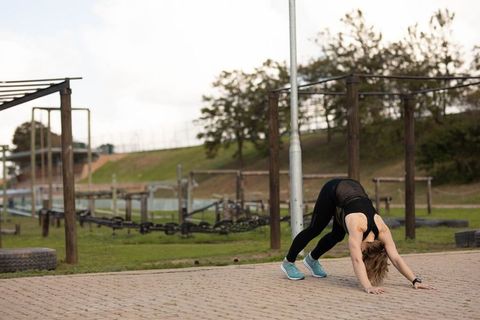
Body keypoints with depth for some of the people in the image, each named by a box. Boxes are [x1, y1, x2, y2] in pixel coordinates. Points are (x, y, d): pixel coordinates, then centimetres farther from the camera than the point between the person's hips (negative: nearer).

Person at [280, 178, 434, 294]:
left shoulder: (381, 230, -26)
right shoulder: (357, 227, -39)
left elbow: (395, 258, -25)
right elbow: (356, 260, -48)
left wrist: (415, 281, -34)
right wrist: (368, 287, -58)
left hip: (353, 189, 5)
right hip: (333, 190, -5)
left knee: (337, 236, 14)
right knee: (314, 229, 8)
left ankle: (312, 259, 38)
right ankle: (288, 262, 27)